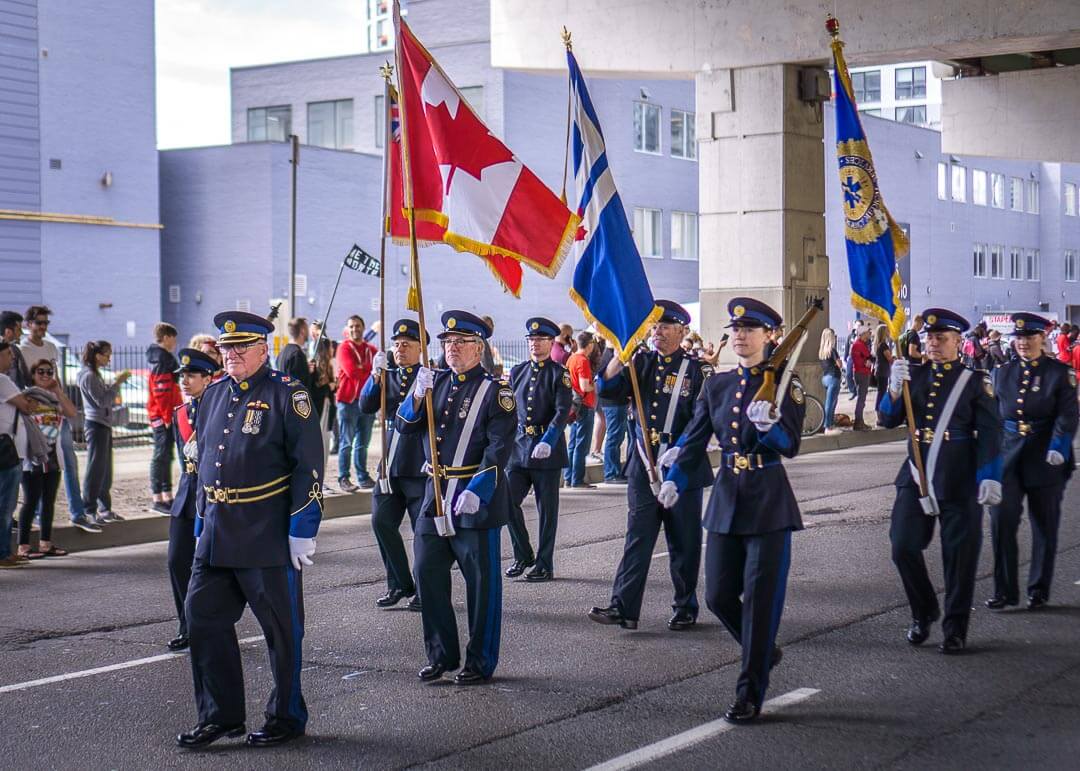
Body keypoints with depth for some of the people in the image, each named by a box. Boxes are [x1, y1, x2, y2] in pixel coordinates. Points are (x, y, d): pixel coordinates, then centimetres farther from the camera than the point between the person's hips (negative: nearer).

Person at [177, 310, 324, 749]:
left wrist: (303, 529, -14)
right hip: (217, 533, 7)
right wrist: (202, 522, 18)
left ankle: (287, 717, 18)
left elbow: (309, 466, -12)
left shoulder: (287, 394, -8)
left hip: (268, 535, -7)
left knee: (281, 627, 4)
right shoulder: (213, 396, 13)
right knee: (202, 617, 6)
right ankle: (220, 715, 18)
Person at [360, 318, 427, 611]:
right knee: (382, 522, 0)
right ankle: (400, 584, 14)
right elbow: (366, 406, -2)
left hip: (420, 467, -5)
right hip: (390, 466, 5)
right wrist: (376, 375, -14)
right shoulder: (387, 376, 12)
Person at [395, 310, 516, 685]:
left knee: (481, 582, 2)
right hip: (435, 494, 6)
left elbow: (500, 447, -13)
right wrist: (418, 394, -10)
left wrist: (477, 491, -23)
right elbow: (404, 425, 8)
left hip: (477, 499, -6)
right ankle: (441, 655, 21)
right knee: (427, 573, 8)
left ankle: (481, 662, 12)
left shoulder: (495, 390, -6)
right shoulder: (436, 381, 12)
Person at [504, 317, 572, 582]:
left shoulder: (559, 374, -4)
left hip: (547, 450, -4)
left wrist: (548, 442, -26)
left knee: (547, 509, 3)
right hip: (519, 447, 4)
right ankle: (523, 555, 15)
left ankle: (544, 564, 11)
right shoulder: (517, 372, 11)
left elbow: (562, 412, -13)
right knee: (508, 501, -2)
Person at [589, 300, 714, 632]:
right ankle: (623, 607, -3)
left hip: (683, 468, -2)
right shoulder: (640, 363, 9)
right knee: (637, 537, 0)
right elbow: (607, 388, -5)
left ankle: (685, 608, 18)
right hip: (643, 467, 2)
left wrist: (679, 450, -21)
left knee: (684, 542, 7)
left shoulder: (697, 369, -2)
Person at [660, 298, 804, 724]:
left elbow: (791, 446, -11)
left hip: (769, 500, -5)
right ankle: (764, 652, 34)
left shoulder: (785, 384, -4)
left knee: (761, 597, -3)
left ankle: (750, 694, 4)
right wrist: (675, 480, -3)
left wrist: (769, 425, -31)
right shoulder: (716, 385, 10)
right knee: (719, 595, 6)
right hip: (726, 497, 5)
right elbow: (695, 439, 10)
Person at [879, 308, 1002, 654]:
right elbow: (888, 420, 2)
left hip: (959, 481, -3)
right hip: (917, 475, 3)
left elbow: (989, 432, -5)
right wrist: (895, 388, -16)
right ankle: (923, 613, 22)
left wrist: (990, 477, -14)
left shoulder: (975, 381, -2)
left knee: (960, 555, 2)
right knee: (903, 547, 0)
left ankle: (955, 629, 14)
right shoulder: (914, 375, 7)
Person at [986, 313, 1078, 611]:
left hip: (1045, 460, -2)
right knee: (1001, 519, -9)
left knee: (1044, 527, 6)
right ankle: (1005, 590, -2)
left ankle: (1039, 590, 19)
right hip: (1008, 458, 2)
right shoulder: (1002, 373, 9)